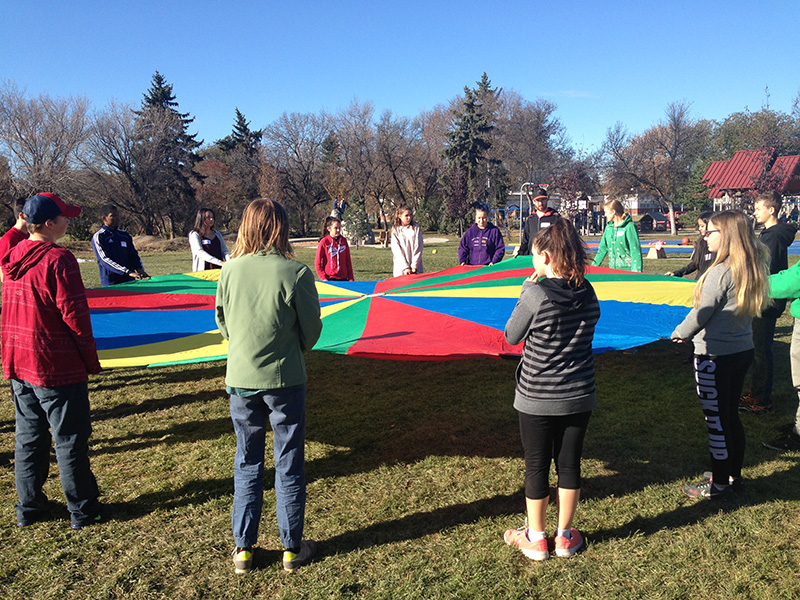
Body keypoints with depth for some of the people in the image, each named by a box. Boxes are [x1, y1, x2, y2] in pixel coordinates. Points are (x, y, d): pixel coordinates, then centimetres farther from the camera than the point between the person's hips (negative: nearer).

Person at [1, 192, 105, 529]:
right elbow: (74, 315, -17)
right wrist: (91, 360, -10)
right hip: (57, 367, -8)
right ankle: (82, 511, 15)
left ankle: (29, 508, 29)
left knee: (28, 437, 17)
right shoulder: (57, 259, -17)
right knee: (70, 439, 4)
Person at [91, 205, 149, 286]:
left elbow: (133, 254, 17)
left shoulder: (125, 235, 16)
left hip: (130, 281, 5)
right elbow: (105, 259, -14)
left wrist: (140, 269, -5)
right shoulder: (98, 237, -3)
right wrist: (128, 272, -24)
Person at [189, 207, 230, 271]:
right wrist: (219, 262, -23)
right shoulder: (194, 234, 3)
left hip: (218, 270, 4)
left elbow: (224, 251, 13)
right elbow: (200, 252, -11)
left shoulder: (217, 234, 20)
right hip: (203, 270, -4)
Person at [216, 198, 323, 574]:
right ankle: (292, 549, 25)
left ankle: (243, 549, 27)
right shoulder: (296, 273, -15)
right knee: (289, 466, 12)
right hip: (284, 380, -3)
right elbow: (311, 332, -5)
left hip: (240, 380, 3)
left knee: (247, 464, 17)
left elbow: (222, 324, 7)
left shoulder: (230, 270, -5)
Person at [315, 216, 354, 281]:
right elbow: (317, 263, -2)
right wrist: (323, 278, -9)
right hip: (330, 279, -3)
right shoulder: (324, 242, -5)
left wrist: (351, 278, 7)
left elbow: (348, 260, 11)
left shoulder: (343, 241, 6)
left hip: (343, 278, 3)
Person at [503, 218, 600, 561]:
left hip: (537, 398, -4)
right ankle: (565, 536, 30)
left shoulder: (536, 294, -18)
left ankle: (535, 539, 25)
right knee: (569, 464, 16)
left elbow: (511, 336, -7)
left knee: (536, 467, 11)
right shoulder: (587, 293, -3)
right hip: (578, 397, 4)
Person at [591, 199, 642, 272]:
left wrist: (637, 272, -20)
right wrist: (593, 266, 16)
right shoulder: (609, 227, 11)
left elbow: (635, 251, -14)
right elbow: (602, 248, 17)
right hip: (613, 269, 6)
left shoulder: (629, 227, -9)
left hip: (627, 269, -6)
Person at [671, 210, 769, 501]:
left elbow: (702, 312, -14)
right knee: (730, 416, 19)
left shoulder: (721, 271, -21)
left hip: (716, 356, -9)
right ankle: (734, 477, 32)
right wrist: (691, 332, 16)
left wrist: (681, 333, 4)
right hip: (743, 349, 9)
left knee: (716, 420, 3)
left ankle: (719, 485, 16)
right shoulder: (752, 267, 5)